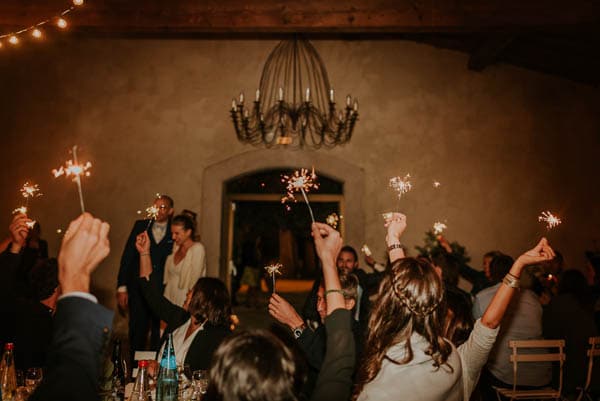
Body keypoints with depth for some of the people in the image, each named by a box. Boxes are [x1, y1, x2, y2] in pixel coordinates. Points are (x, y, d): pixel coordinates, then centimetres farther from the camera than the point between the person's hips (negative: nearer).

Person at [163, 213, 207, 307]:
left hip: (185, 302, -5)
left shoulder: (197, 248, -11)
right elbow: (167, 277, 10)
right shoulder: (175, 247, 8)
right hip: (169, 300, 5)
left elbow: (194, 282, -12)